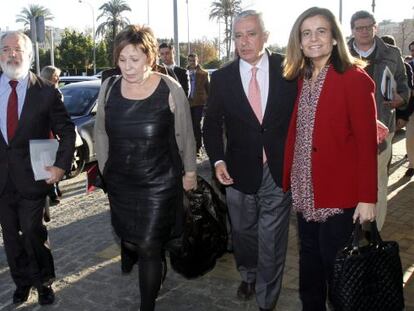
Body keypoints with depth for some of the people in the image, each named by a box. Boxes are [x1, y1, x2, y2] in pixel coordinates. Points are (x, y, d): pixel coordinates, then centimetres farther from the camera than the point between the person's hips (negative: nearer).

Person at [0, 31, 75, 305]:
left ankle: (43, 281, 29)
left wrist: (61, 165, -13)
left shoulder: (46, 92, -6)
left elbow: (67, 131, -2)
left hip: (32, 177, -3)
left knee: (32, 233, 6)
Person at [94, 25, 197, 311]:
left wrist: (190, 172, 3)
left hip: (159, 183, -4)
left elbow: (185, 135, -2)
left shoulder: (170, 89, -11)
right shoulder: (109, 88, -2)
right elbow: (101, 132, 9)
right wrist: (105, 168, 12)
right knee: (129, 241, 15)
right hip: (120, 183, 4)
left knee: (149, 247, -1)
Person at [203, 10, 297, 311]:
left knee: (272, 240, 5)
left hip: (280, 170, -2)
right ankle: (248, 276, 48)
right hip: (240, 171, 2)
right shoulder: (222, 77, -2)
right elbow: (212, 124, 5)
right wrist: (218, 159, -8)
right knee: (244, 232, 20)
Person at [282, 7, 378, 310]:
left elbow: (366, 141, -14)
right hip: (305, 192, 6)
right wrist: (287, 178, 2)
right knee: (309, 262, 18)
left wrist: (367, 196, -16)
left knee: (336, 266, 7)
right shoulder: (302, 78, 9)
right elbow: (294, 133, 9)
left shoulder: (354, 78, -11)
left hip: (338, 194, -6)